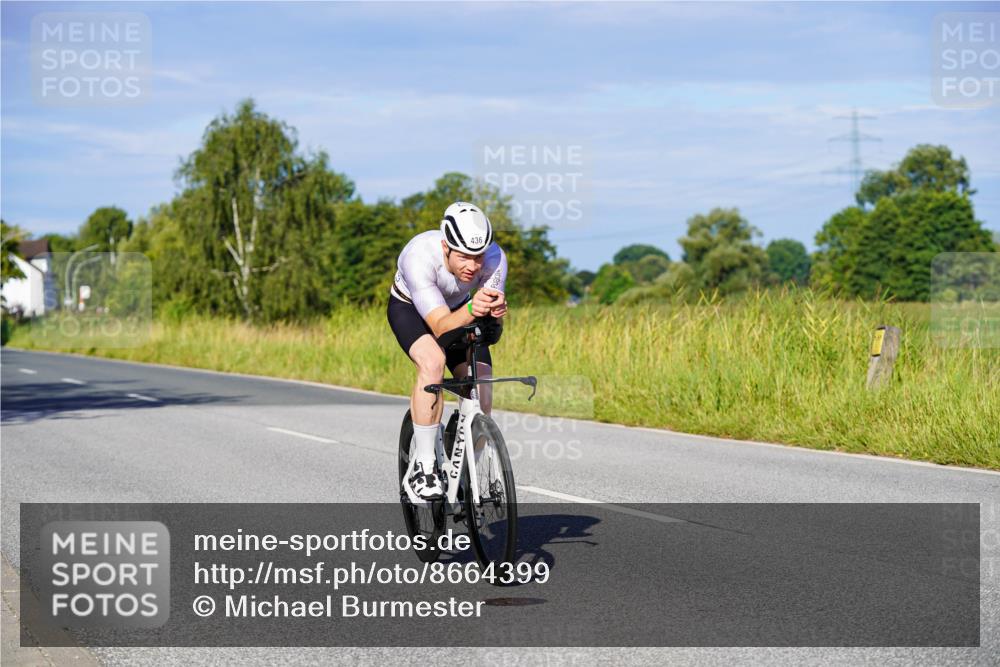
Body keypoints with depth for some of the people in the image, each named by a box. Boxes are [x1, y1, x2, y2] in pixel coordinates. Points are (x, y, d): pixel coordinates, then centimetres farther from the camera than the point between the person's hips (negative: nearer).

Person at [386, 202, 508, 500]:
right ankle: (424, 467, -24)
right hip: (409, 308, -4)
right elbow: (442, 326, -43)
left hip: (459, 309, 4)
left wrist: (495, 311, -54)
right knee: (432, 362, -33)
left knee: (481, 391, -10)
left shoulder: (494, 258, -30)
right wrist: (471, 310, -63)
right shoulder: (419, 255, -40)